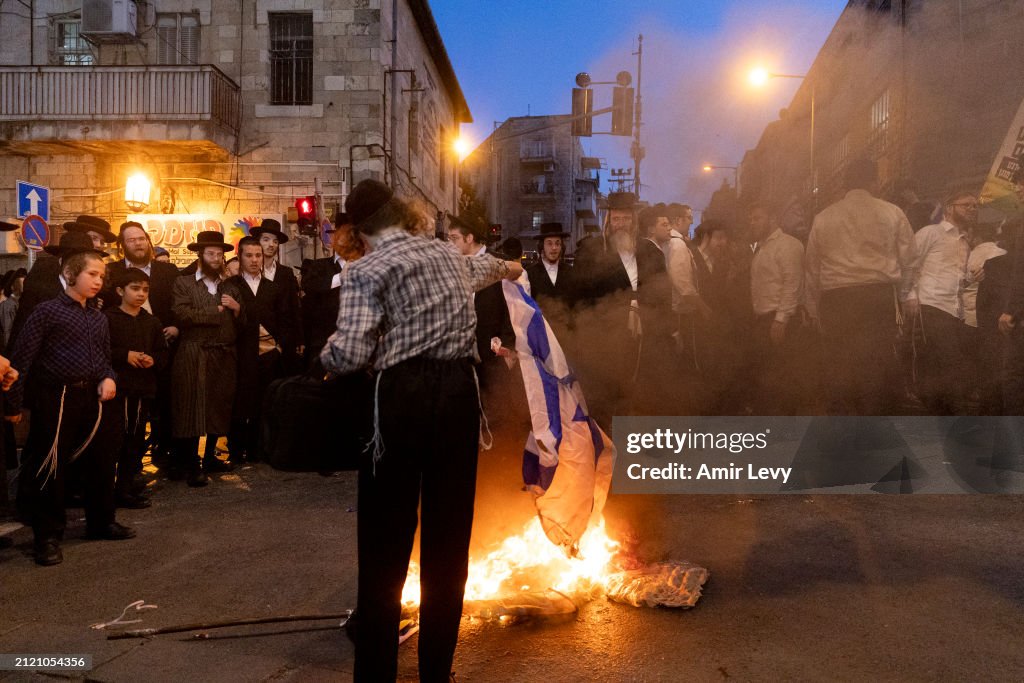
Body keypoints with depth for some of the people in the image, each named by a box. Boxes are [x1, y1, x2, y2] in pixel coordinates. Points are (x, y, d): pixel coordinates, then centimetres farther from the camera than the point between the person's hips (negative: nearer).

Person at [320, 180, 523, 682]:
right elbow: (479, 267, 41)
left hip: (404, 394, -5)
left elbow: (350, 355, -13)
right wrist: (504, 267, 65)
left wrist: (325, 354, 11)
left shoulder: (366, 270, -2)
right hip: (459, 389, 5)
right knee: (448, 533, 13)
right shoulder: (448, 255, 15)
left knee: (386, 537, 5)